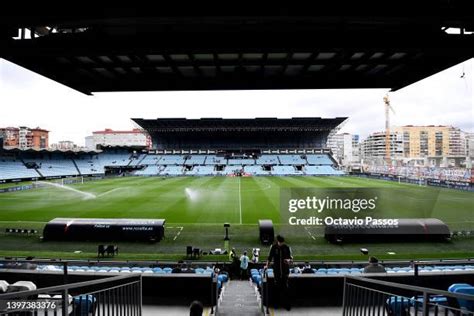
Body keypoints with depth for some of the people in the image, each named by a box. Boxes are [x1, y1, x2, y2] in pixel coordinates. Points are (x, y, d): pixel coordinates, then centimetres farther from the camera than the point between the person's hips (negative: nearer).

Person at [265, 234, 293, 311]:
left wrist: (289, 260, -22)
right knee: (277, 286, 8)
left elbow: (291, 258, 0)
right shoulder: (273, 247, -3)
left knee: (285, 287, -1)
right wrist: (267, 265, -2)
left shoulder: (287, 248, -4)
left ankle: (287, 304, 7)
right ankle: (277, 302, 24)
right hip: (276, 270, 1)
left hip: (285, 270, -1)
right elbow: (270, 257, 7)